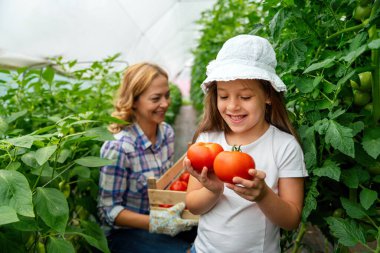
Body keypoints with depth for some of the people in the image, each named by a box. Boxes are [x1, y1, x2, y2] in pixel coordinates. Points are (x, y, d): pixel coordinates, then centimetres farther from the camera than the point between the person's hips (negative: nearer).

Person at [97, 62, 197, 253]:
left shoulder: (167, 132, -5)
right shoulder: (118, 147, -24)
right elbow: (109, 210, -17)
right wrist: (154, 223, -28)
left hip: (159, 214, 6)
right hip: (125, 232, -5)